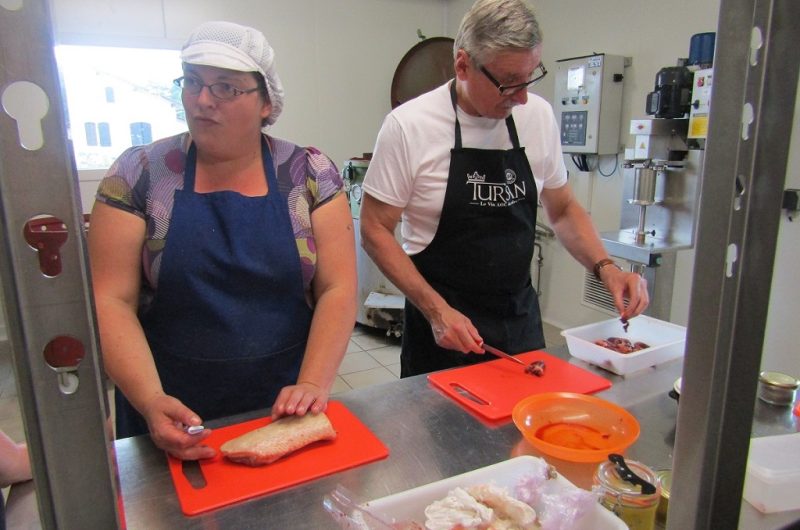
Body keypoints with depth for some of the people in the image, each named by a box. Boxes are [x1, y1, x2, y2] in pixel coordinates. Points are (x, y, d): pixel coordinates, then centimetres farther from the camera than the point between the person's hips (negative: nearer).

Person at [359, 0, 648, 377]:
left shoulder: (538, 116, -3)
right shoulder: (408, 126, -15)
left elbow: (562, 209, 9)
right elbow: (375, 230, -11)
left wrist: (604, 267, -7)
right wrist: (435, 310, -19)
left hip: (520, 318, 4)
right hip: (443, 320, -4)